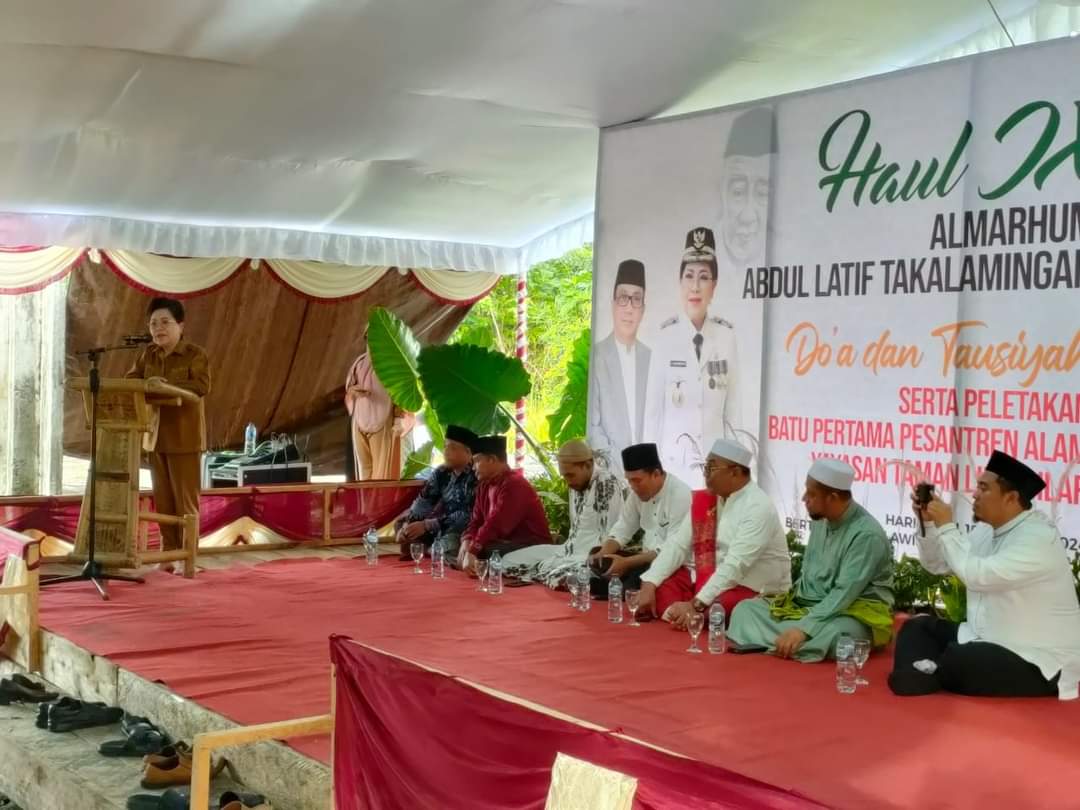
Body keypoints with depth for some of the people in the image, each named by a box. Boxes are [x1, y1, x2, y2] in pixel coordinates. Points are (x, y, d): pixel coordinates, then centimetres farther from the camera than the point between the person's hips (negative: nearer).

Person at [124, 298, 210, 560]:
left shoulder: (195, 354, -7)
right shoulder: (148, 354, 12)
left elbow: (202, 386, -20)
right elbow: (130, 379, 8)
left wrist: (167, 385, -30)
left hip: (184, 437, -6)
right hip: (155, 435, 6)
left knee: (185, 499, -3)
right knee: (162, 498, 8)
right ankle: (168, 554, 14)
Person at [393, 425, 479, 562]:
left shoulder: (476, 477, -23)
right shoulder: (442, 472, 1)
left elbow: (466, 517, -27)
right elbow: (423, 501, 0)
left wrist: (426, 525, -28)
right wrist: (407, 525, -18)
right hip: (443, 529, 8)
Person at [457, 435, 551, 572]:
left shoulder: (514, 484, -19)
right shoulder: (484, 485, 11)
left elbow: (495, 524, -28)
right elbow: (476, 520, 7)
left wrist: (471, 552, -32)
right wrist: (466, 543, -13)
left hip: (532, 548, -9)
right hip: (507, 544, 9)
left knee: (485, 553, -31)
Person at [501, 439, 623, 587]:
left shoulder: (607, 484, -16)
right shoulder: (576, 485, 12)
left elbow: (609, 536, -20)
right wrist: (565, 554, 9)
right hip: (571, 552, 9)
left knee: (558, 579, -39)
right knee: (509, 561, 5)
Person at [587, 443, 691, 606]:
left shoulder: (681, 496, -21)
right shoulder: (639, 491, 3)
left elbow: (673, 551, -25)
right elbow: (622, 530, 7)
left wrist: (627, 562, -29)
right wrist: (602, 554, -14)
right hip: (647, 560, 8)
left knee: (635, 578, -34)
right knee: (598, 565, -5)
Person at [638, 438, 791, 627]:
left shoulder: (758, 507, -21)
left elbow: (735, 566, -30)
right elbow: (679, 545, -3)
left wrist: (695, 605, -37)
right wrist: (649, 584, -17)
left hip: (759, 593, -7)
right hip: (721, 582, 8)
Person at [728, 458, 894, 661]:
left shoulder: (867, 534, -19)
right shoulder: (821, 521, 6)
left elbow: (844, 593, -26)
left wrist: (803, 629, -34)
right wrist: (784, 601, 1)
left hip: (855, 615, -8)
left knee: (833, 635, -41)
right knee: (746, 608, -7)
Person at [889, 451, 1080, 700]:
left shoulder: (1039, 537, -21)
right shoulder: (986, 530, 7)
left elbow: (978, 576, -32)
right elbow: (936, 564, 15)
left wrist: (946, 526, -21)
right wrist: (928, 522, -2)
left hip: (1034, 661, -10)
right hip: (988, 641, 10)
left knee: (954, 661, -33)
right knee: (917, 627, 3)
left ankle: (927, 678, -1)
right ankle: (917, 678, -23)